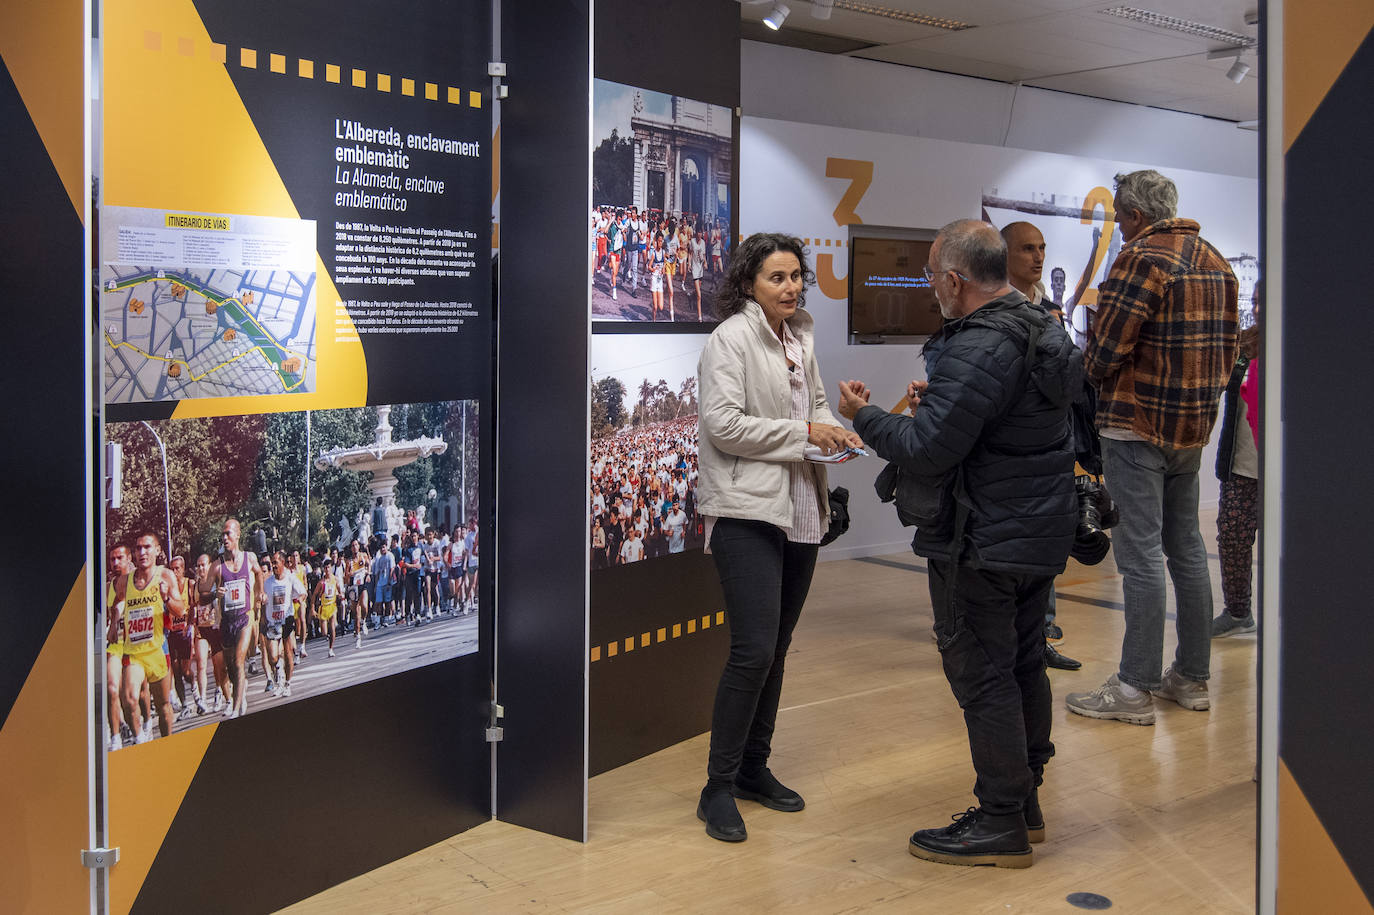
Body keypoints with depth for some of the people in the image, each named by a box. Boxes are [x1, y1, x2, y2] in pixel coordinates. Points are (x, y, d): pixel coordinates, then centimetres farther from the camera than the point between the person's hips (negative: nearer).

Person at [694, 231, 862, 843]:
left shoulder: (801, 338, 13)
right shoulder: (730, 339, -9)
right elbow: (722, 422, -16)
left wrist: (834, 430, 2)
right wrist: (803, 433, -16)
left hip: (800, 512, 8)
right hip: (747, 512, -8)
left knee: (776, 648, 14)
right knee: (753, 650, -13)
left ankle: (753, 768, 27)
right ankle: (718, 787, -1)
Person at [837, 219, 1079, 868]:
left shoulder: (978, 350, -22)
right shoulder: (1042, 330, 10)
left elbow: (927, 451, -23)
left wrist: (863, 416, -7)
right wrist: (938, 401, 14)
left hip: (983, 543, -10)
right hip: (1042, 530, 10)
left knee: (983, 675, -1)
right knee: (1024, 663, 17)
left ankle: (1001, 824, 7)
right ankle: (1025, 799, 30)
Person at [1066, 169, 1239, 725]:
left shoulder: (1141, 258, -14)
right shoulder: (1216, 262, 13)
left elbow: (1106, 350, -17)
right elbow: (1227, 351, 15)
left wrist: (1093, 375, 4)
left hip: (1137, 425, -8)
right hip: (1193, 428, 8)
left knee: (1140, 553, -6)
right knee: (1186, 547, 14)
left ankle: (1135, 689, -2)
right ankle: (1192, 678, 21)